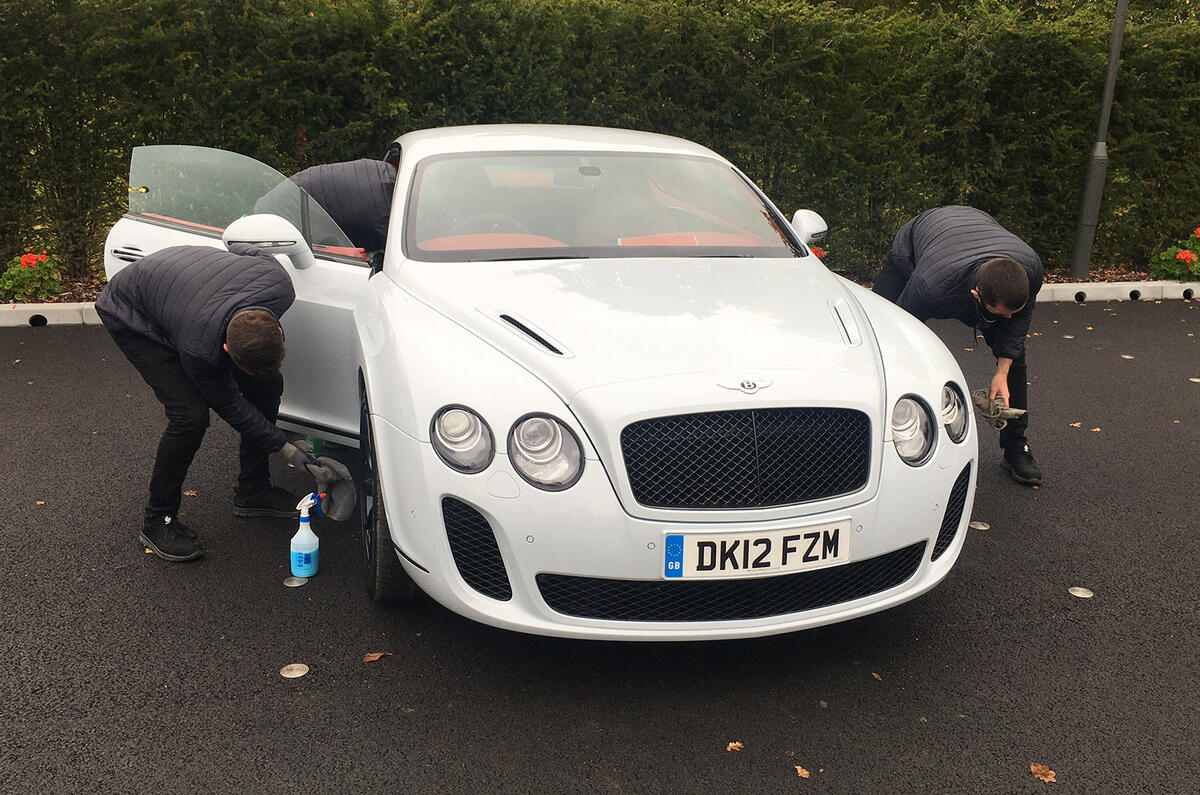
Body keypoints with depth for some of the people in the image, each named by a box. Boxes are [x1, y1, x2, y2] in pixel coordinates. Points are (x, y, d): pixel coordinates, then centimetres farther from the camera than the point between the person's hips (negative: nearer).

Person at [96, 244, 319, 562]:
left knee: (268, 385, -3)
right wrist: (284, 446, -16)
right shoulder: (200, 348, -43)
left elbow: (242, 248, -8)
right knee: (190, 415, -23)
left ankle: (252, 491, 15)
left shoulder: (280, 286, -32)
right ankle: (158, 520, -3)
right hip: (131, 314, -7)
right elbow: (229, 404, -22)